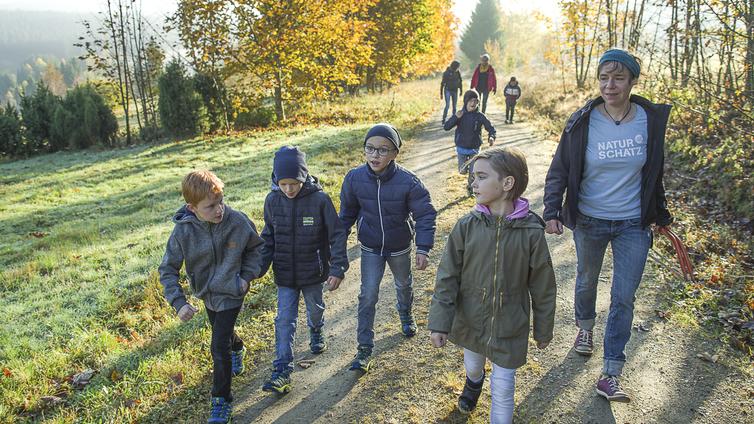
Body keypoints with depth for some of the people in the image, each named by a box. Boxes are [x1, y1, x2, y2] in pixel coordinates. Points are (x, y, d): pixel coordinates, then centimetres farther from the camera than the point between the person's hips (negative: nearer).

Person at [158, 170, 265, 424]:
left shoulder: (237, 221, -23)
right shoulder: (183, 231, -22)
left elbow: (256, 247, -3)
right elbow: (168, 270, -13)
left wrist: (247, 276, -12)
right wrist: (178, 302, -23)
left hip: (231, 292, -3)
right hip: (206, 293, 3)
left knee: (219, 347, -8)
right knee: (223, 331, 28)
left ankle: (221, 401, 12)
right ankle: (237, 349, 64)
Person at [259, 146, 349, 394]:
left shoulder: (319, 199, -19)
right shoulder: (273, 200, -10)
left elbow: (337, 235, -13)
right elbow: (268, 238, 3)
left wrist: (338, 269, -18)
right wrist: (259, 267, -2)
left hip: (313, 271, -1)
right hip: (285, 274, 1)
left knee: (315, 310, 22)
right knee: (285, 320, 0)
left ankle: (316, 335, 53)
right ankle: (282, 372, 4)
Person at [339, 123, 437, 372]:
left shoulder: (408, 182, -27)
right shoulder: (354, 178, -19)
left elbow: (425, 215, -19)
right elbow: (347, 212, -2)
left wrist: (423, 249, -25)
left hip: (400, 248, 0)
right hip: (370, 249, 0)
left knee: (404, 285, 25)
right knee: (368, 296, -2)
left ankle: (406, 315, 57)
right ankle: (365, 348, 10)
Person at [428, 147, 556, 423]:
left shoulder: (531, 232, -19)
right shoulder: (467, 226, -15)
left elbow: (543, 287, -7)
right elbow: (447, 277, -9)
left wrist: (544, 329, 2)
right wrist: (439, 322, -10)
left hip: (510, 327, -3)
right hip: (470, 321, 3)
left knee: (503, 388, 8)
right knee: (472, 365, 29)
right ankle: (474, 381, 63)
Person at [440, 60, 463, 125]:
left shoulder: (458, 72, -1)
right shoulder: (446, 73, -13)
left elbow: (460, 82, 12)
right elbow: (443, 83, -8)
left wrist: (461, 90, 13)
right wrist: (441, 93, -7)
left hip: (455, 91, 4)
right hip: (448, 90, -4)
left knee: (454, 106, 7)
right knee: (447, 105, -13)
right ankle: (443, 120, -7)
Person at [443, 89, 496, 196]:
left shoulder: (480, 116, -10)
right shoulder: (460, 114, -8)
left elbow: (490, 128, -5)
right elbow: (446, 127, -11)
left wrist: (491, 137, -26)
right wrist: (456, 118, -26)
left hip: (474, 149, 0)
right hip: (461, 148, 1)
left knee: (473, 171, 2)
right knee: (463, 171, 6)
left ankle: (471, 188, 27)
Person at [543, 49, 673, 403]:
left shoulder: (651, 120, -6)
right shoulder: (582, 122, -12)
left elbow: (654, 172, 6)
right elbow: (559, 170, -7)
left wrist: (660, 213, 13)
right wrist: (552, 209, -19)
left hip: (633, 225, 1)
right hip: (589, 221, 0)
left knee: (624, 298, 2)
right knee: (586, 280, 20)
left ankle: (610, 374, 13)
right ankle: (585, 327, 51)